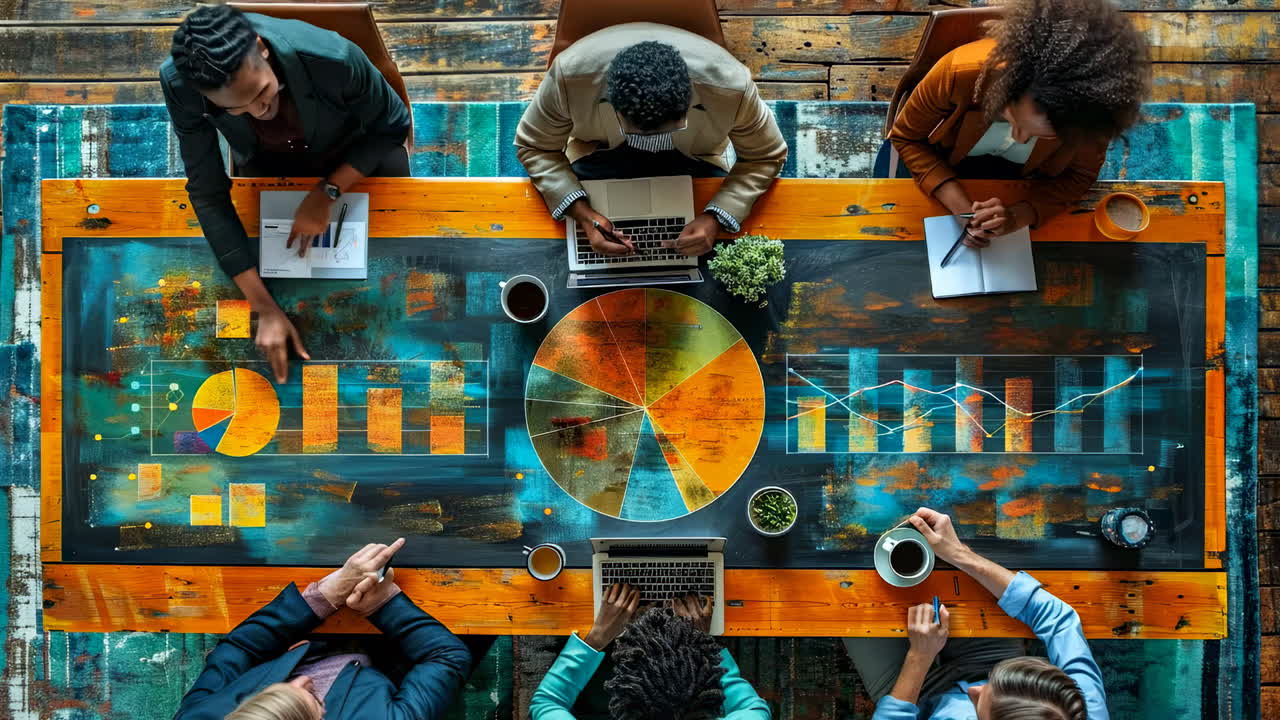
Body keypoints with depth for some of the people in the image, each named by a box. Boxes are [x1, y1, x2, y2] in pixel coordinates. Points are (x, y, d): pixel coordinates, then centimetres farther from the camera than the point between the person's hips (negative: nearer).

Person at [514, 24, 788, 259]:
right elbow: (534, 147, -18)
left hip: (692, 158, 0)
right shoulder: (571, 73, -34)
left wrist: (715, 218, -33)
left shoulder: (730, 86, -34)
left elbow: (764, 157, -16)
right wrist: (583, 213, -34)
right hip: (601, 152, 0)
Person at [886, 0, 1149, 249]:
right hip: (944, 171, -1)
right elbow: (906, 137, -24)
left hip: (1023, 182, 1)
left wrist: (1019, 215, -37)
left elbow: (1079, 176, -16)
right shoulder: (959, 73, -39)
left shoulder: (1089, 109, -34)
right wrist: (960, 206, -37)